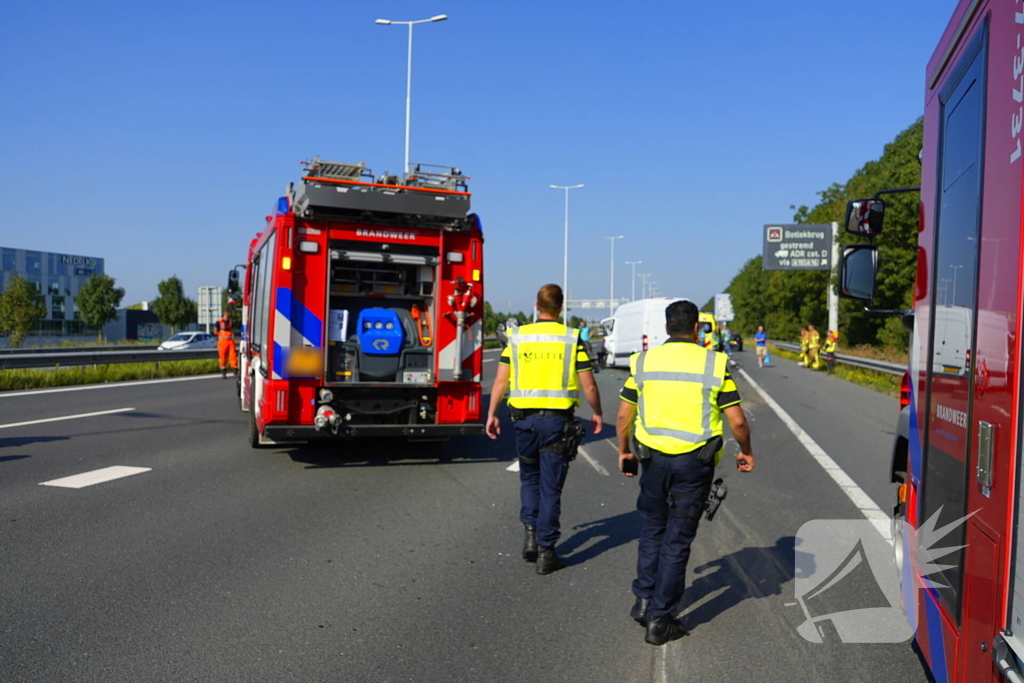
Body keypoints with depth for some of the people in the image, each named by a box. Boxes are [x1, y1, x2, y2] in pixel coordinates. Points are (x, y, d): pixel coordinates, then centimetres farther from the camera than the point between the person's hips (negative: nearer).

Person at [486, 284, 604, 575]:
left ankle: (530, 533, 11)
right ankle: (545, 552, 8)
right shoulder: (572, 339, -3)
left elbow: (500, 381, 2)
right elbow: (588, 385, -2)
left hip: (523, 418, 2)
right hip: (557, 419, -2)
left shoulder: (517, 337, 2)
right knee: (550, 487, 5)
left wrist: (491, 414, 11)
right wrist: (597, 414, 13)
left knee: (530, 478, 22)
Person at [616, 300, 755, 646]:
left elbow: (623, 416, 3)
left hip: (653, 458, 2)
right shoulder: (713, 364, -6)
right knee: (677, 539, 6)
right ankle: (659, 620, 11)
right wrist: (746, 452, 13)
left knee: (652, 530, 21)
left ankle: (644, 600, 24)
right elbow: (737, 421, -5)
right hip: (694, 463, -2)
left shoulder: (643, 362, 1)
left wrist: (624, 451, 19)